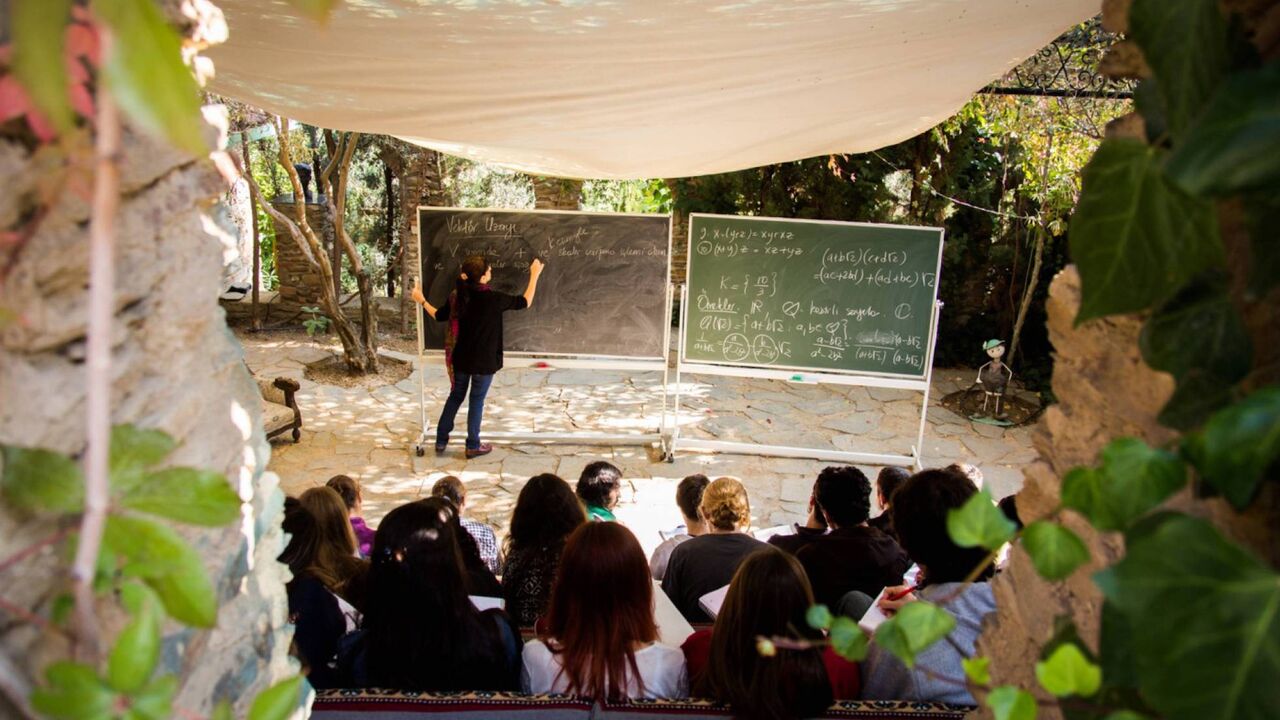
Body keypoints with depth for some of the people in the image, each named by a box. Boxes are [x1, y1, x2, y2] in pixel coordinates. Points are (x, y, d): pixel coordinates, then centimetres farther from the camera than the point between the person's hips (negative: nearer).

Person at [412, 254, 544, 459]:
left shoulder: (457, 295, -6)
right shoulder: (493, 298, -20)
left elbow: (439, 315, 8)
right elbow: (524, 303, -9)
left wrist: (422, 301, 25)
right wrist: (534, 275, 0)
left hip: (460, 357, 5)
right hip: (484, 360, -5)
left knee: (455, 396, 19)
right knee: (477, 400, 9)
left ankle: (441, 441, 26)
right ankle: (473, 446, 20)